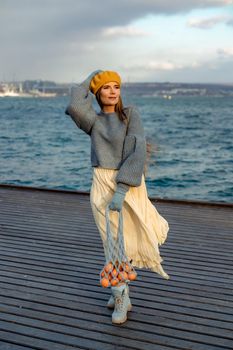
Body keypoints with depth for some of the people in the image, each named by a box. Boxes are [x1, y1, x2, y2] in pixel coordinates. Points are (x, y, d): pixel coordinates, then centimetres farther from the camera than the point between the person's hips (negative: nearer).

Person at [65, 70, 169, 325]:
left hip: (129, 185, -1)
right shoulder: (93, 120, 6)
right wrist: (89, 79, 0)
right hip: (103, 186, 1)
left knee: (127, 237, 10)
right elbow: (75, 106, -18)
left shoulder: (131, 114, -2)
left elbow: (138, 151, -14)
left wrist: (122, 190, -24)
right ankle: (121, 295, 21)